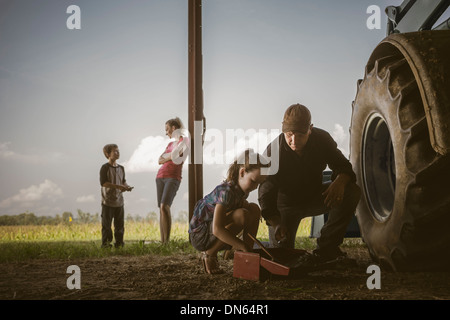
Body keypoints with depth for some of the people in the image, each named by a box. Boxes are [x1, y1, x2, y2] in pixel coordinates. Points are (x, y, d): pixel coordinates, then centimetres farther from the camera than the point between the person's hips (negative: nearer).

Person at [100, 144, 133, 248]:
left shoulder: (121, 168, 12)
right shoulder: (105, 168, -9)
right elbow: (103, 183, -17)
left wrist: (126, 186, -3)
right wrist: (118, 186, -24)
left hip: (119, 201, 6)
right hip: (108, 201, -6)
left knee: (119, 224, 8)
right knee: (106, 224, -3)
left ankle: (119, 243, 15)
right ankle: (105, 243, 3)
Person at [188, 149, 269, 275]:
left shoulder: (241, 189, 0)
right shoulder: (226, 191, -27)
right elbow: (217, 229, -34)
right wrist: (243, 245, -34)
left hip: (219, 235, 9)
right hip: (199, 235, -9)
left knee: (255, 209, -2)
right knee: (241, 215, -31)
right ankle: (209, 254, -14)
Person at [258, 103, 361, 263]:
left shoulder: (322, 139, -16)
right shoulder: (273, 151, -25)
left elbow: (342, 165, -8)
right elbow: (266, 192, -28)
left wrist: (340, 181, -35)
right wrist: (276, 223, -45)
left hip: (314, 197, 3)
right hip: (286, 205, -3)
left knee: (352, 191, -23)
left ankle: (325, 247, -15)